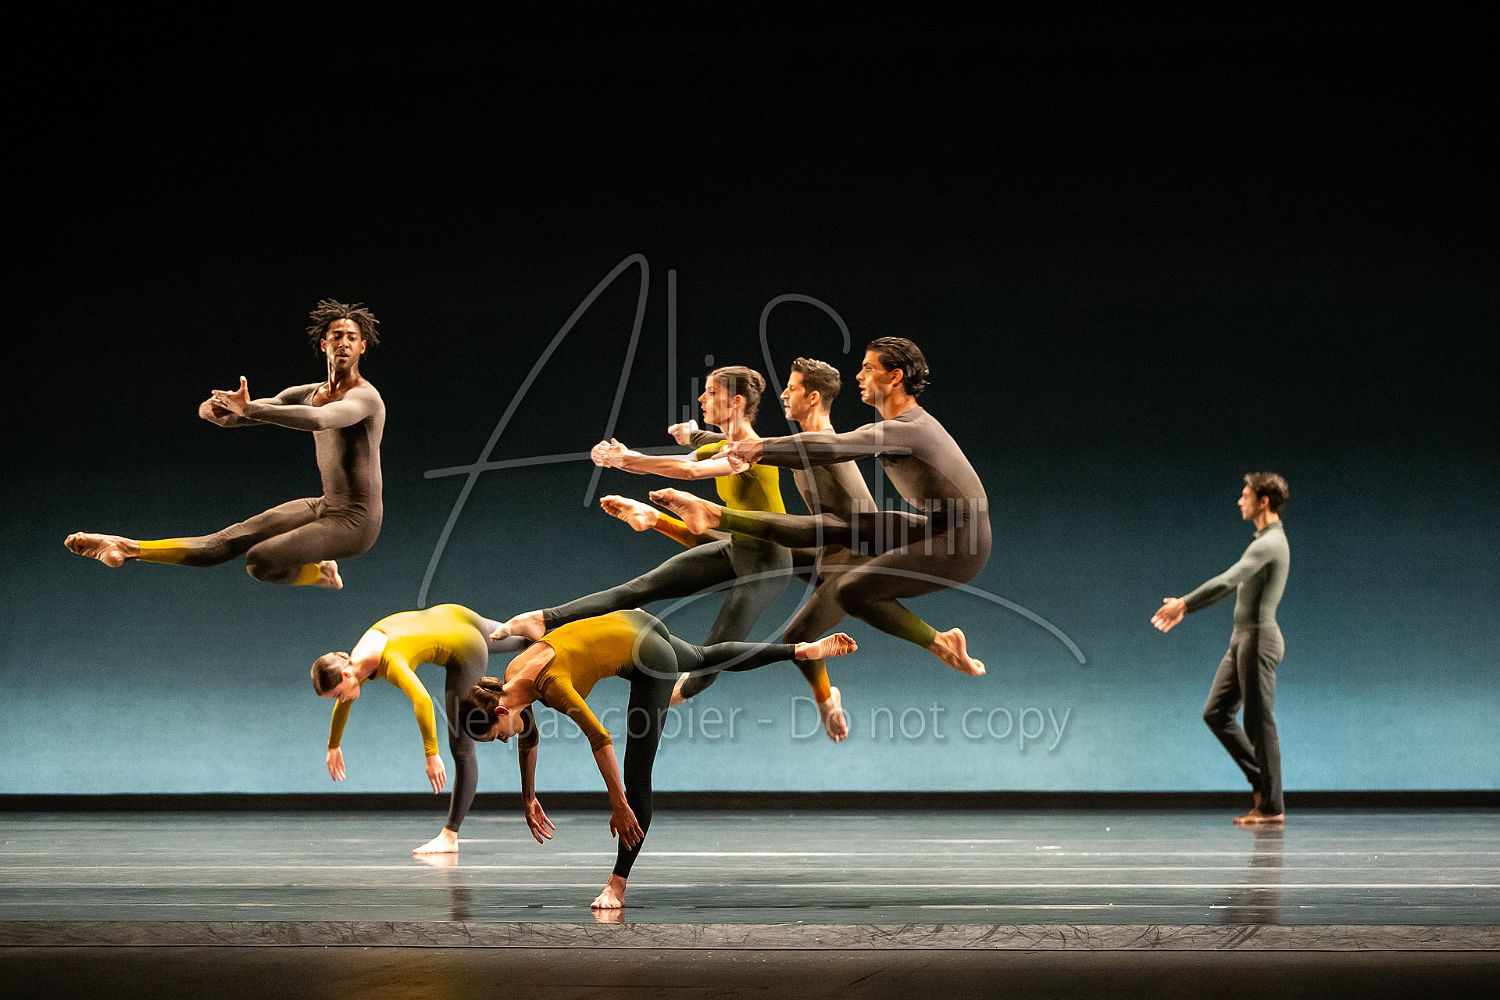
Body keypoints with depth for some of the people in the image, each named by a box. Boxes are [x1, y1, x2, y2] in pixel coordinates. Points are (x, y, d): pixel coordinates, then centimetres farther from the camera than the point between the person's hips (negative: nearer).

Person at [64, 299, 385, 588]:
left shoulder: (364, 396, -17)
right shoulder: (306, 394, 10)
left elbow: (318, 419, -41)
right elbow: (231, 416, 4)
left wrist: (249, 409, -39)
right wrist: (216, 410, -23)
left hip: (354, 521, -8)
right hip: (324, 507, 8)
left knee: (259, 559, -20)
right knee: (227, 541, -4)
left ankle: (321, 574, 6)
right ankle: (127, 548, -4)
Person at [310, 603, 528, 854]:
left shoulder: (391, 662, -35)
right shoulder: (356, 660, -9)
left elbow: (422, 700, -49)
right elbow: (344, 706, 10)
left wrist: (432, 755, -50)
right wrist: (334, 746, 22)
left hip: (465, 652, -7)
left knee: (461, 749, -5)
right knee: (513, 641, 37)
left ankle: (450, 836, -4)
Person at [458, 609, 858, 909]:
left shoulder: (551, 684, -34)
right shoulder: (510, 681, -10)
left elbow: (601, 739, -34)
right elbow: (530, 737, 9)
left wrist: (618, 805, -31)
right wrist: (528, 798, 15)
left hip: (649, 659, -9)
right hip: (629, 624, 9)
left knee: (636, 777, -7)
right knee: (706, 658, 34)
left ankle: (619, 884, -5)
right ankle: (804, 650, 52)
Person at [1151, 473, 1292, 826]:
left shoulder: (1270, 543, -16)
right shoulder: (1265, 541, 17)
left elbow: (1226, 581, -24)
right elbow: (1233, 584, 23)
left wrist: (1183, 604, -18)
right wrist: (1185, 607, 20)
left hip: (1258, 638, -10)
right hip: (1242, 640, 10)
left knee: (1259, 722, -6)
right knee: (1216, 713, 11)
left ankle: (1271, 806, 0)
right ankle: (1261, 782, 14)